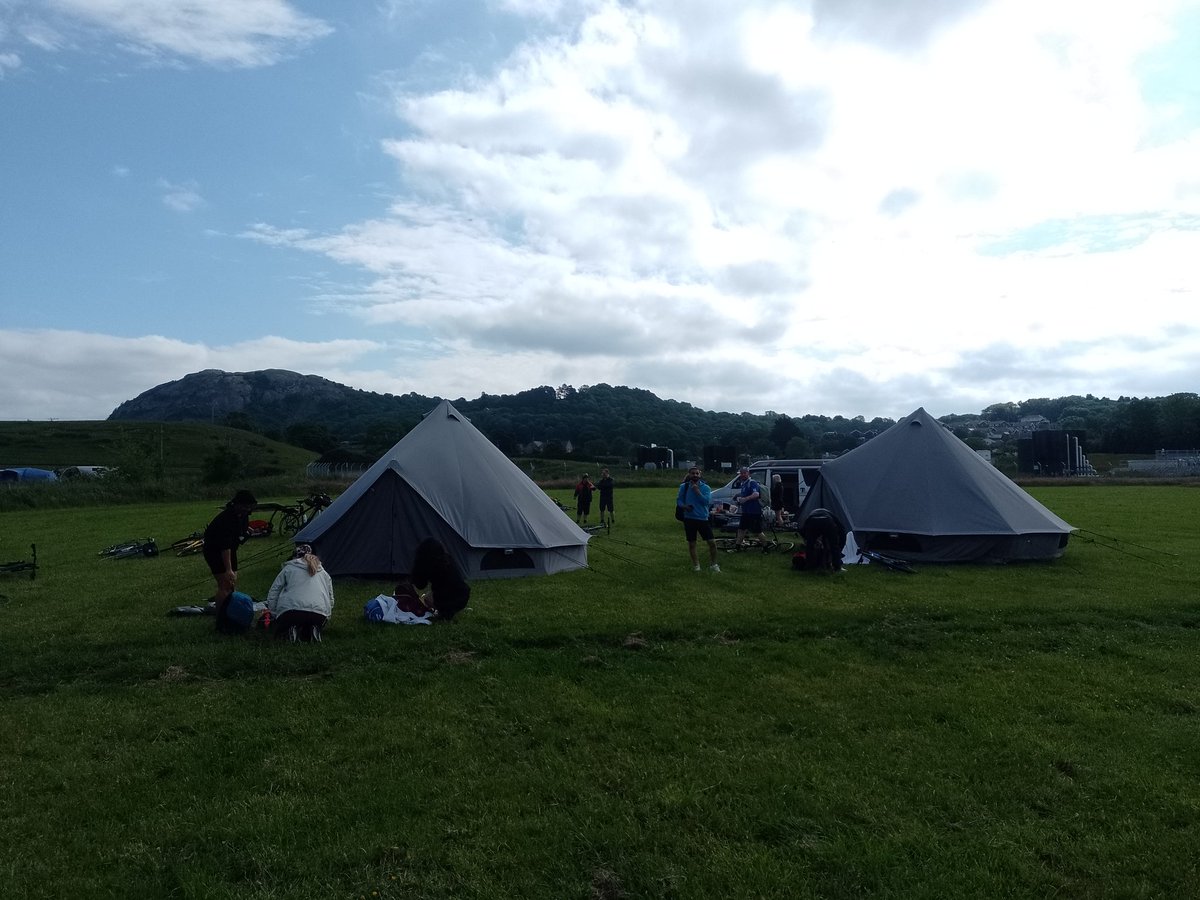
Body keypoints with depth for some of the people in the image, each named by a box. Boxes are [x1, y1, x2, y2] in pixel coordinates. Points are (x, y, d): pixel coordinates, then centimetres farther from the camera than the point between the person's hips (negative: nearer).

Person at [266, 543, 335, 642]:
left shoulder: (288, 568, 20)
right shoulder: (324, 573, 28)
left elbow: (273, 593, 16)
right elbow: (330, 599, 32)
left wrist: (274, 615, 22)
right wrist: (326, 617, 40)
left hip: (291, 610, -2)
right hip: (319, 614, 2)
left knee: (278, 630, 26)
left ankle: (290, 632, -8)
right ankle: (312, 632, -3)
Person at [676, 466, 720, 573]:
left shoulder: (705, 487, -1)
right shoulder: (684, 487, 3)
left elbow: (707, 501, -14)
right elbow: (678, 500, 4)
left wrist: (697, 491, -20)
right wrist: (684, 506, -16)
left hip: (703, 518, -1)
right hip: (689, 519, 1)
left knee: (712, 542, -3)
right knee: (691, 543, 7)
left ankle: (713, 565, 13)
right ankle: (696, 565, 21)